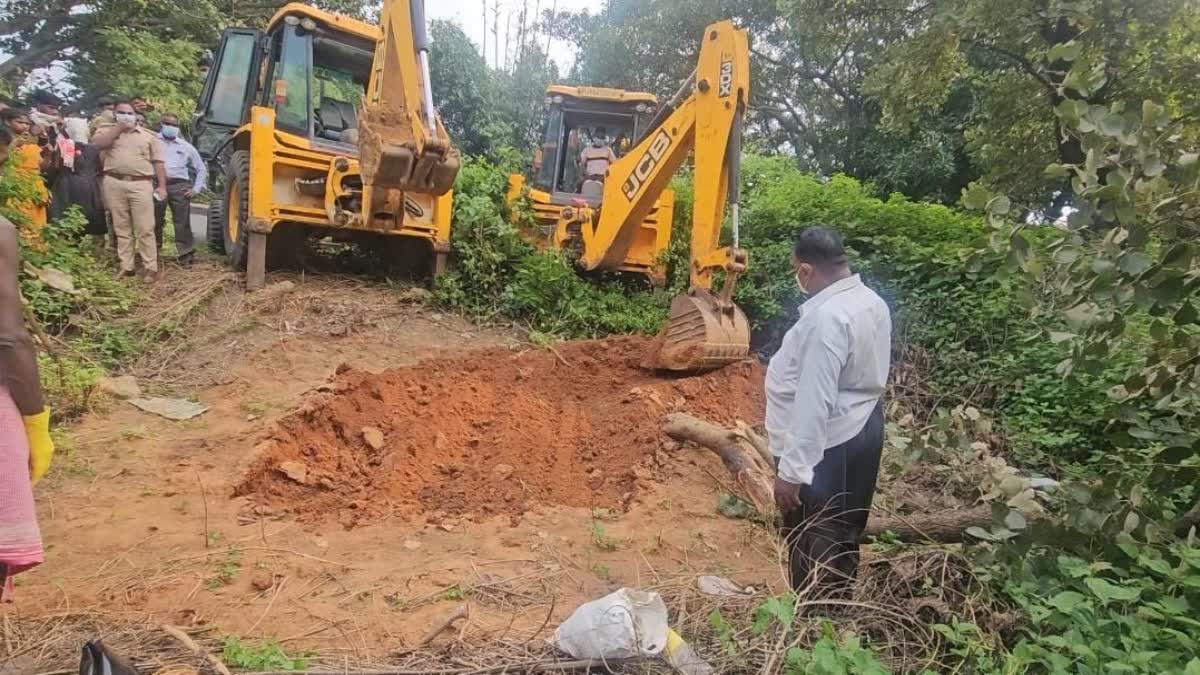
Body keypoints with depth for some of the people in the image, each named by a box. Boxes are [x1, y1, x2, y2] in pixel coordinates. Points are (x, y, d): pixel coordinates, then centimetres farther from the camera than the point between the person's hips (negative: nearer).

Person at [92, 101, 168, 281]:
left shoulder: (149, 135, 12)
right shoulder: (106, 130, 14)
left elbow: (158, 162, 8)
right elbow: (97, 142, -8)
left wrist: (162, 186, -1)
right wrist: (119, 127, -3)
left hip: (141, 184, -2)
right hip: (115, 184, 2)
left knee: (145, 229, -5)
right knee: (122, 229, 6)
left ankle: (150, 268, -3)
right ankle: (126, 267, 11)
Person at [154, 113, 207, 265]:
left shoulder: (186, 147, 18)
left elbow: (201, 169, 22)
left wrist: (196, 188, 11)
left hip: (180, 186, 1)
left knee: (182, 221, -3)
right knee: (155, 221, 5)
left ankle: (187, 254, -1)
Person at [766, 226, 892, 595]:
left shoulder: (827, 317, -27)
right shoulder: (872, 302, 3)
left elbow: (814, 402, -29)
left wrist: (791, 470, -25)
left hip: (826, 444, -10)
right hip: (862, 428, 10)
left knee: (812, 547, 5)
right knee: (842, 534, 23)